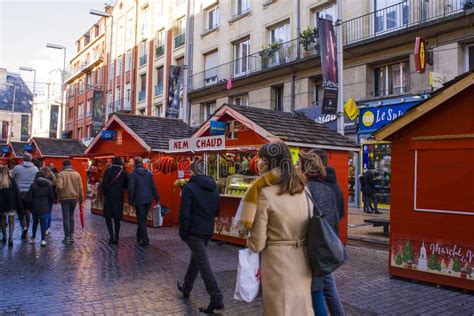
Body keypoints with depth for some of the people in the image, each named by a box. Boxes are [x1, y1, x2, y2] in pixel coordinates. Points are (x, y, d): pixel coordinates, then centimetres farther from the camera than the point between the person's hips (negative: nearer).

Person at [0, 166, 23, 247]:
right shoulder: (12, 180, -6)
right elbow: (17, 194, -5)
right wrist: (20, 206, 0)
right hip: (11, 205, -1)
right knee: (11, 222, 2)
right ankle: (10, 238, -11)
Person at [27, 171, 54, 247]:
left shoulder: (33, 185, -5)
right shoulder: (49, 185, -1)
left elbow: (29, 198, -5)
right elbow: (52, 197, 1)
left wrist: (29, 206, 9)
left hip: (35, 207, 0)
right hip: (45, 207, 0)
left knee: (35, 222, 17)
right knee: (43, 223, 3)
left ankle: (33, 238, 27)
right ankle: (43, 239, -3)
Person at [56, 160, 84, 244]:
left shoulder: (61, 174, -6)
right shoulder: (77, 174, 3)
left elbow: (59, 187, -17)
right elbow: (80, 188, 2)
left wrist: (58, 195, 2)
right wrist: (81, 198, 9)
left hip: (65, 198, -3)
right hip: (74, 197, 3)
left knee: (66, 217, 3)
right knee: (71, 216, 17)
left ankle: (67, 237, 4)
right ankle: (71, 235, 17)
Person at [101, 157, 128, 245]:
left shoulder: (108, 171, -6)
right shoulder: (124, 173, 0)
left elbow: (104, 184, -10)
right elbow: (126, 185, 5)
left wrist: (105, 194, 3)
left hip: (109, 198, -2)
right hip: (119, 198, 2)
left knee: (108, 217, 9)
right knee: (117, 219, 9)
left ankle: (112, 235, -5)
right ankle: (116, 238, 10)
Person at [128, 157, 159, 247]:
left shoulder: (133, 174, -8)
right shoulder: (148, 172, 4)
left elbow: (131, 188, -10)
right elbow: (153, 186, 4)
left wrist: (130, 200, -2)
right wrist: (157, 198, 9)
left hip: (139, 200, -4)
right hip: (148, 199, 5)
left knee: (141, 220, 0)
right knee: (143, 219, 18)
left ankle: (145, 240, -4)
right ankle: (139, 236, 30)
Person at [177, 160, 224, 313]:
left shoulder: (189, 188, -14)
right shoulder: (213, 188, 6)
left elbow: (184, 213, -17)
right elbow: (217, 211, 12)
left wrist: (183, 233, -7)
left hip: (194, 231, -7)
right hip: (208, 231, 7)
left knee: (203, 264, -5)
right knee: (195, 259, 23)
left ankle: (217, 298, -8)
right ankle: (186, 288, 40)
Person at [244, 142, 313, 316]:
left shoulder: (264, 194, -15)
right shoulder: (303, 190, 3)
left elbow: (257, 244, -13)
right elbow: (311, 231, 10)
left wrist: (248, 241, 7)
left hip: (277, 263, -6)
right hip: (302, 263, 6)